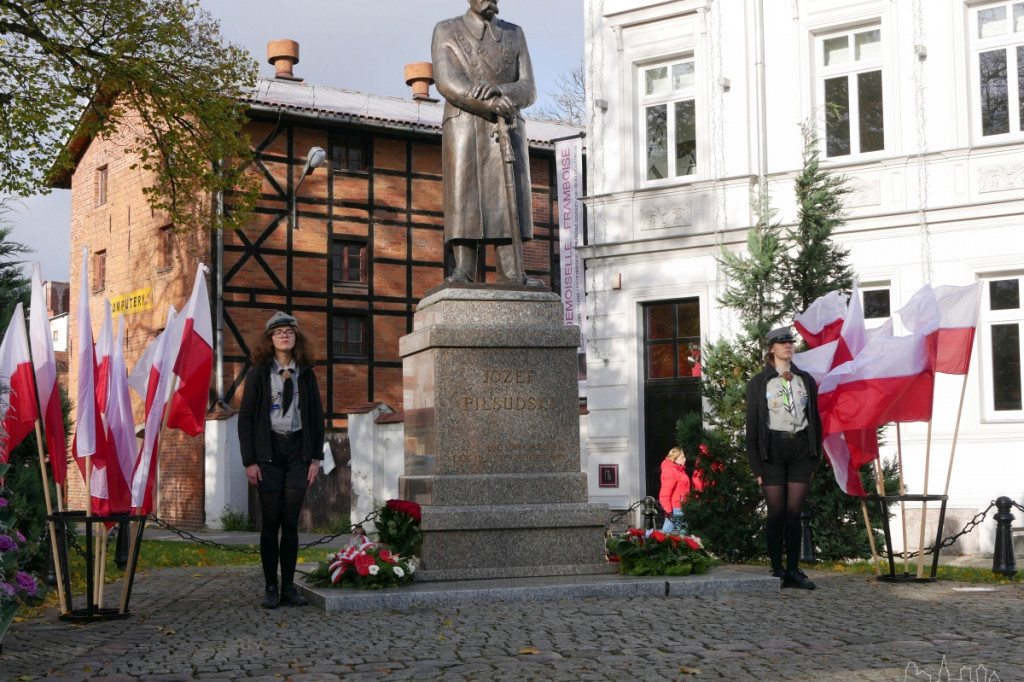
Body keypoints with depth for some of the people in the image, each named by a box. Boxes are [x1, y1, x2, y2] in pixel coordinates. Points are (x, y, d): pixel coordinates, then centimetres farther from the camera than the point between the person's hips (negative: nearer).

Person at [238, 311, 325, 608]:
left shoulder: (306, 374, 9)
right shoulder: (258, 373, 2)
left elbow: (317, 416, 10)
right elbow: (245, 418, -1)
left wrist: (316, 457, 3)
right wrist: (249, 461, -7)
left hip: (298, 452, 2)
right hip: (268, 453, -2)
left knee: (291, 523, 3)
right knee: (271, 523, 0)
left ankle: (289, 586, 9)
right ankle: (271, 588, 6)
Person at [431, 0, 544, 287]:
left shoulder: (514, 34, 15)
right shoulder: (446, 31, 7)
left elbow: (527, 91, 3)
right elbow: (448, 83, -9)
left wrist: (497, 90, -19)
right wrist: (492, 104, -22)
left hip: (508, 133, 3)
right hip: (464, 131, -2)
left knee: (507, 203, -6)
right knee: (463, 201, -10)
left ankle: (512, 275, -9)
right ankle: (463, 273, -12)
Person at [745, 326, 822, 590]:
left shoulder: (806, 380, 12)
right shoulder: (758, 383, 4)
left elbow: (815, 420, 13)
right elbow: (752, 425, 2)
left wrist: (815, 457, 5)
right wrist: (756, 466, -5)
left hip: (800, 450, 2)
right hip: (773, 451, -2)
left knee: (794, 514, 2)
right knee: (776, 514, -1)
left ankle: (793, 571, 6)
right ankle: (777, 571, 4)